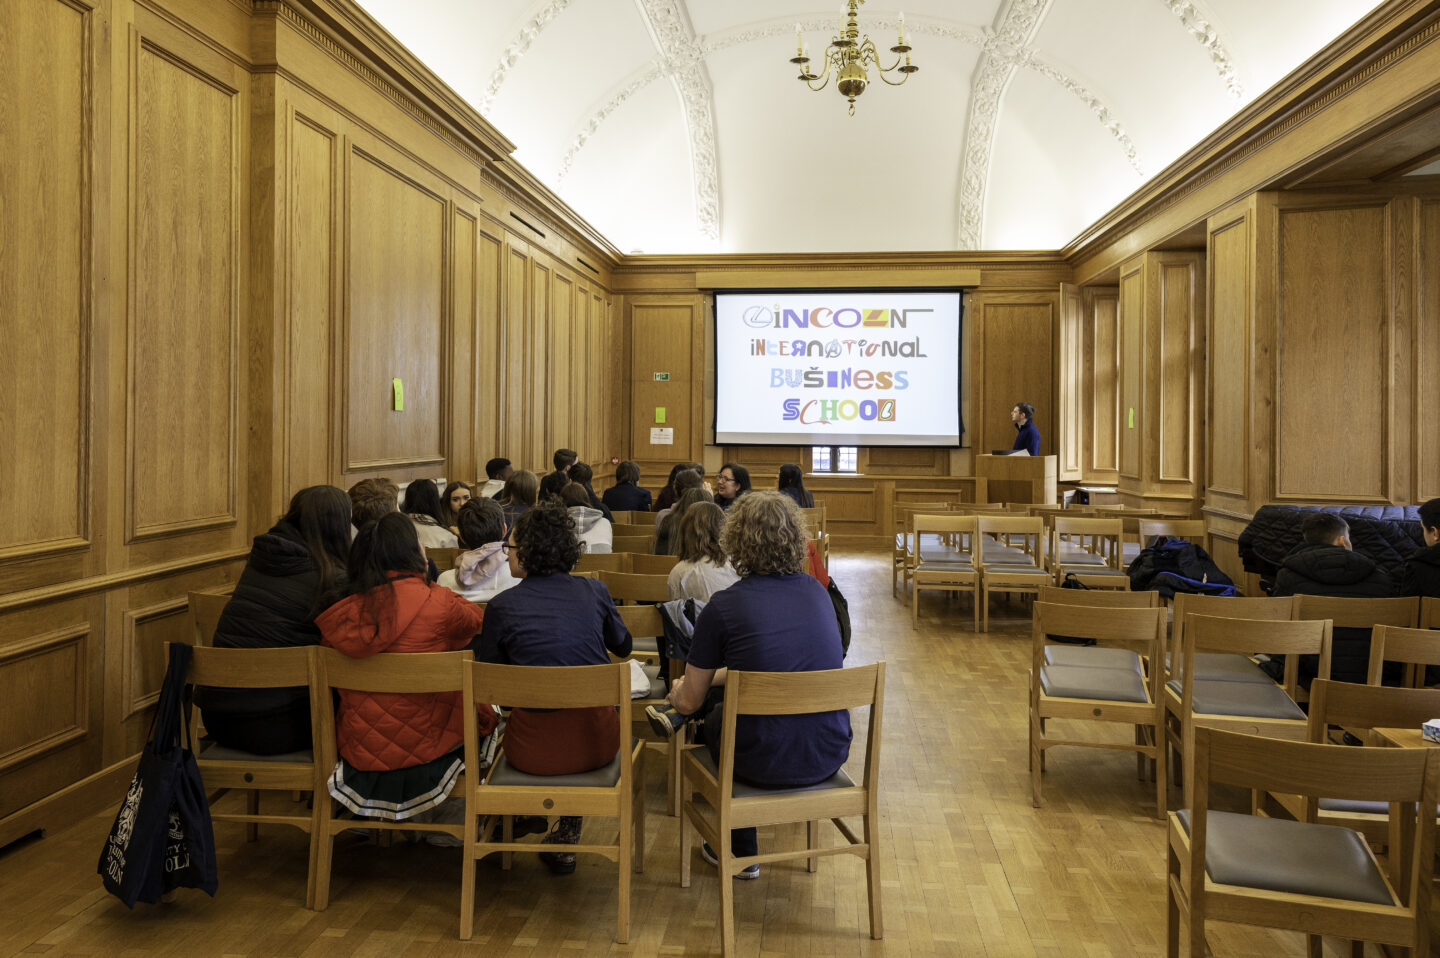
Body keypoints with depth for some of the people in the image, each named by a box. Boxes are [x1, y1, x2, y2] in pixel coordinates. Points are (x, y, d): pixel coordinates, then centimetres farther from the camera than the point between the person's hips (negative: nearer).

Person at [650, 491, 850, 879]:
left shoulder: (723, 606, -14)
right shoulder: (817, 592, 2)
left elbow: (689, 701, -4)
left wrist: (678, 691, 21)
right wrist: (711, 677, 30)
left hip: (766, 764, -4)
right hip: (830, 755, 4)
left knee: (714, 720, 29)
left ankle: (741, 854, 42)